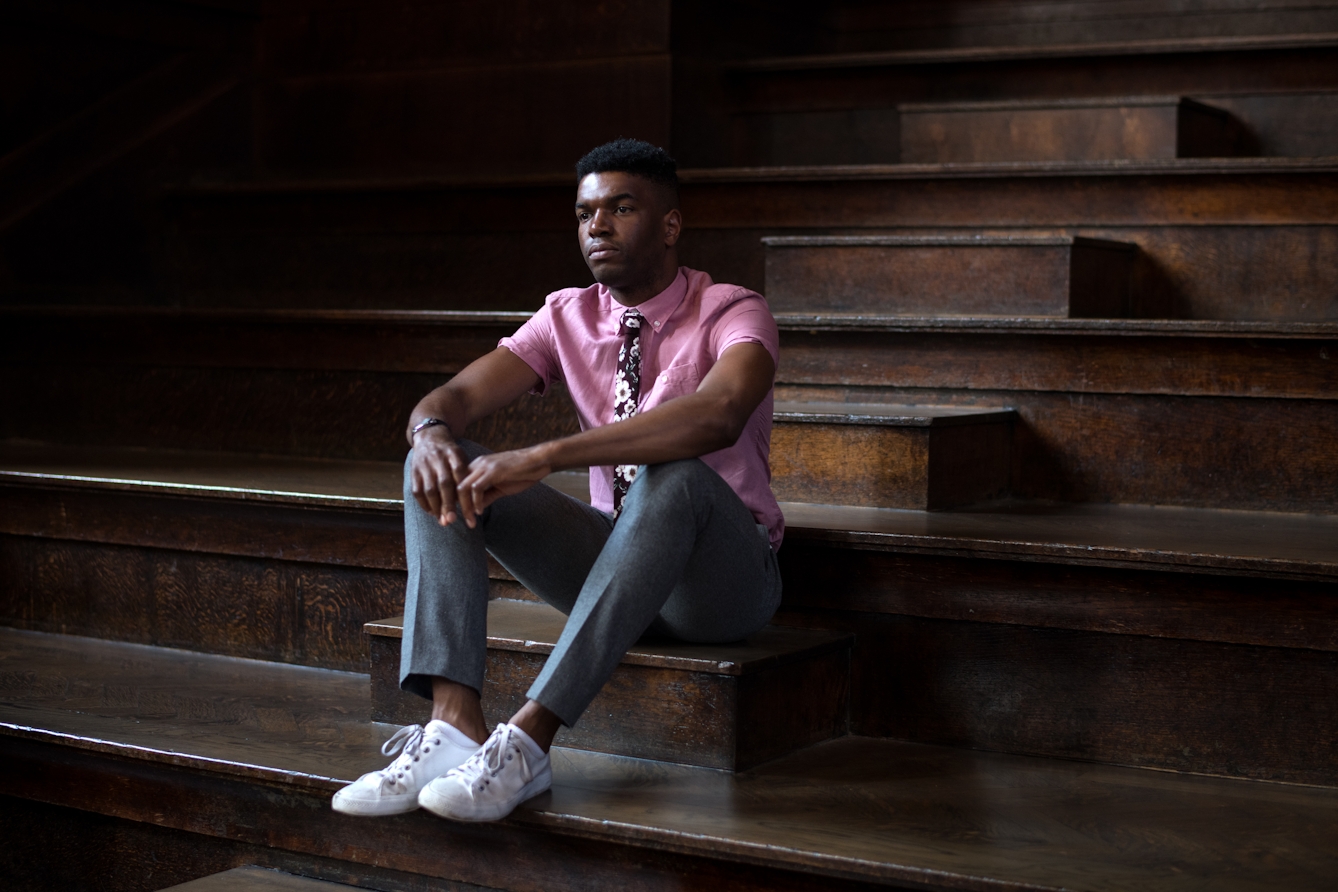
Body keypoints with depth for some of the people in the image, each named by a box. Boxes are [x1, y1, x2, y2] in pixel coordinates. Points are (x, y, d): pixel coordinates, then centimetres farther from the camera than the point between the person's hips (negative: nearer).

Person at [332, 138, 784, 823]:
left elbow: (718, 414, -35)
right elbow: (457, 395, -5)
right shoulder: (568, 317, 4)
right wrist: (433, 432, -32)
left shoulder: (732, 314, -12)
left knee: (671, 475, -39)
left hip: (720, 578, -5)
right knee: (439, 466, -13)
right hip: (611, 556, 5)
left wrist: (546, 456, -41)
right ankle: (454, 724, -32)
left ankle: (528, 741, -41)